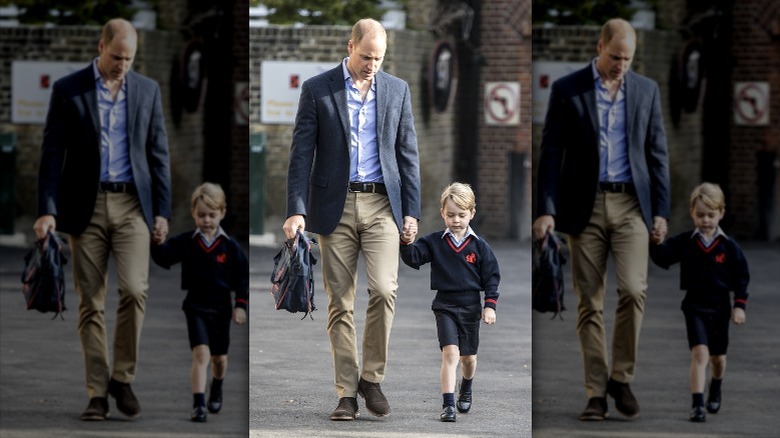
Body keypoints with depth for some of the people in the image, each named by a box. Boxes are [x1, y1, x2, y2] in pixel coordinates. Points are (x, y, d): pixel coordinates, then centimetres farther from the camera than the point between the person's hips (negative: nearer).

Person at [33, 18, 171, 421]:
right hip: (85, 207, -1)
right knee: (90, 303, 1)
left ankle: (122, 377, 3)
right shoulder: (68, 90, 0)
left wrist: (162, 211, 3)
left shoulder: (147, 90, 7)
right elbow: (52, 152, -2)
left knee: (134, 289, -14)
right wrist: (47, 210, -11)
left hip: (132, 205, 1)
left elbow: (158, 154, 9)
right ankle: (97, 393, 6)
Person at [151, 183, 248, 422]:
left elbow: (242, 276, 1)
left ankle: (216, 391, 46)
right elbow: (163, 258, -13)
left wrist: (240, 305, -4)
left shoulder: (230, 247, -4)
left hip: (221, 308, 2)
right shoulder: (185, 242, -5)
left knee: (219, 357, 17)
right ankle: (198, 405, -19)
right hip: (196, 306, -2)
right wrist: (157, 243, -32)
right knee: (201, 353, -17)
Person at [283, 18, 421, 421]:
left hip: (382, 205, 1)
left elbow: (407, 154, 10)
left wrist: (411, 211, 3)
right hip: (335, 206, -1)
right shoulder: (317, 89, 1)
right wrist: (296, 210, -10)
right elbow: (301, 153, -2)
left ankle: (372, 378, 2)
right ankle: (347, 393, 6)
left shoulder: (397, 90, 8)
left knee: (383, 289, -15)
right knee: (340, 302, 1)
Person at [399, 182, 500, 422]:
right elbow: (414, 258, -11)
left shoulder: (479, 246, -1)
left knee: (468, 357, 15)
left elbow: (491, 276, 2)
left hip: (471, 306, 2)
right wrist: (407, 244, -31)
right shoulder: (434, 242, -1)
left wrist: (490, 305, -5)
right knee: (450, 352, -17)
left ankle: (466, 390, 45)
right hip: (445, 306, -2)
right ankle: (448, 405, -18)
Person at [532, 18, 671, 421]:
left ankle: (621, 378, 2)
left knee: (632, 289, -15)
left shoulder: (646, 90, 8)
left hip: (631, 205, 1)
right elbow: (550, 152, -1)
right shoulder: (567, 89, 0)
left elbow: (657, 154, 9)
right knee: (589, 303, 1)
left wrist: (661, 211, 3)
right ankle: (596, 393, 7)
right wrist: (545, 209, -9)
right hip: (584, 206, -1)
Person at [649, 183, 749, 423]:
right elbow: (663, 257, -11)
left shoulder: (728, 247, -4)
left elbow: (741, 276, 1)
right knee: (699, 353, -17)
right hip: (695, 306, -2)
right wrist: (654, 243, -30)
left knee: (717, 357, 18)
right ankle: (697, 404, -19)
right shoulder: (684, 242, -4)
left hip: (720, 307, 2)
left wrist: (739, 305, -4)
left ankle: (716, 389, 48)